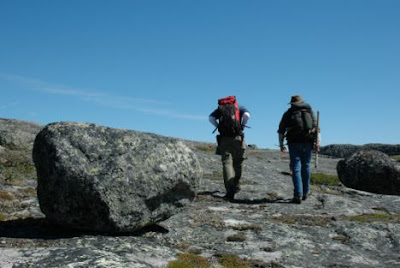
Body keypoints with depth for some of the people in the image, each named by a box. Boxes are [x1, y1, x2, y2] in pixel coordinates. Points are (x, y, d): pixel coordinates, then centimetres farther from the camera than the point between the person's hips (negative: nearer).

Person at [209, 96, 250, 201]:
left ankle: (230, 191, -15)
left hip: (224, 139, 0)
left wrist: (218, 127, 9)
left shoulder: (220, 108, 17)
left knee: (227, 163, -5)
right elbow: (247, 114, -7)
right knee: (238, 163, 16)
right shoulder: (239, 107, 14)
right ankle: (236, 185, 26)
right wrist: (242, 126, 6)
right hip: (237, 138, 0)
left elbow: (211, 118, 0)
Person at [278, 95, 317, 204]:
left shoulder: (288, 113, 9)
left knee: (296, 169, -1)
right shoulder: (310, 111, 14)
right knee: (306, 168, 15)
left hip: (294, 143, -2)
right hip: (308, 143, 2)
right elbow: (316, 127, 4)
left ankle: (298, 195, -8)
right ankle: (305, 193, 24)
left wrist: (281, 145, 17)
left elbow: (281, 130, 8)